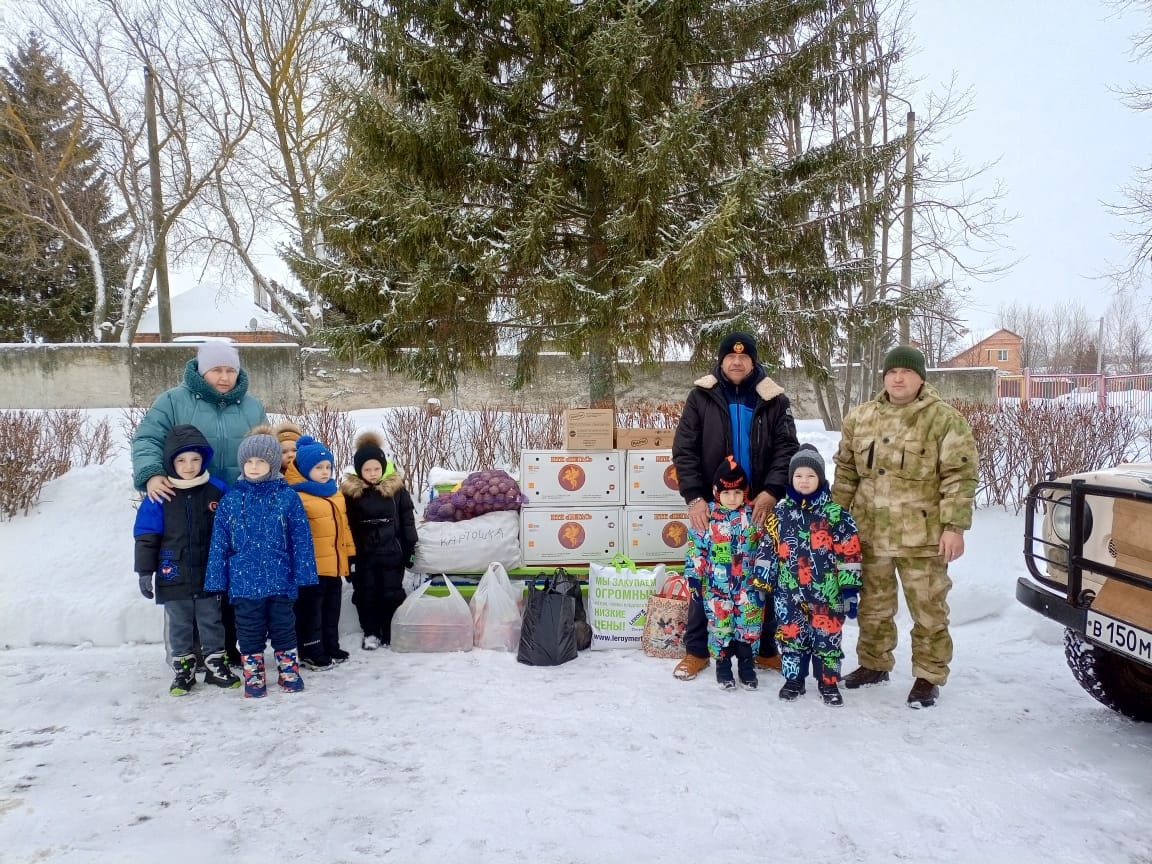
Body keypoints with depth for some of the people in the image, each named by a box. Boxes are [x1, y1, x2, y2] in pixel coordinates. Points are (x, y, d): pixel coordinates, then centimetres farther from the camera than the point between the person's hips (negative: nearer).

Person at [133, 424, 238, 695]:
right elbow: (146, 536, -3)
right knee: (179, 625, 12)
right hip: (174, 576, 0)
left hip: (209, 574, 0)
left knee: (212, 621, 12)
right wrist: (144, 571, -5)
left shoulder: (217, 490, -4)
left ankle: (216, 665, 24)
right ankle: (183, 669, 23)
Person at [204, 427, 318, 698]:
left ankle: (289, 671, 27)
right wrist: (217, 581, 2)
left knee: (284, 627, 11)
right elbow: (219, 544, 3)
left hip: (280, 581, -1)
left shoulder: (288, 497, -4)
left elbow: (301, 539, -3)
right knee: (249, 632, 10)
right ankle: (253, 677, 24)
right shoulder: (230, 500, 0)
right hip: (244, 582, 1)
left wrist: (303, 575, -6)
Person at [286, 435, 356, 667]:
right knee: (311, 609, 2)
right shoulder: (298, 497, -13)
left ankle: (331, 646, 30)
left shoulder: (336, 494, 14)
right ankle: (311, 652, 12)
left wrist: (349, 553, 17)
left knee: (332, 608, 18)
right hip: (312, 565, -8)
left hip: (335, 563, 8)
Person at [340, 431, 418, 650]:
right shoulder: (350, 491, -4)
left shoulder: (396, 488, -4)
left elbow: (407, 520, 2)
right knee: (366, 594, 8)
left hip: (392, 552, 0)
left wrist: (411, 548, 0)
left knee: (392, 594, 7)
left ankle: (391, 633, 21)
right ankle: (370, 633, 21)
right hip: (363, 554, 0)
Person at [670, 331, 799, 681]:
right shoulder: (701, 397, 0)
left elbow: (787, 449, -3)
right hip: (711, 506, 0)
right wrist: (694, 497, -14)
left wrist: (772, 491, -17)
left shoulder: (774, 400, 2)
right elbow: (684, 450, -4)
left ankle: (765, 648, 25)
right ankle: (697, 650, 19)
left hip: (759, 507, 1)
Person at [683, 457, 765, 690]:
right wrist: (693, 575, -3)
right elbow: (696, 548, -1)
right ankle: (723, 663, 21)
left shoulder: (754, 515, -1)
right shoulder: (707, 516, -5)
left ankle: (746, 663, 23)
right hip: (717, 585, -1)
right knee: (720, 624, 5)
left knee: (749, 623, 6)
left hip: (748, 584, 1)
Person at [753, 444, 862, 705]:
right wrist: (760, 583, 6)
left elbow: (850, 554, -3)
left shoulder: (836, 515, -3)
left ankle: (829, 683, 22)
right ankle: (793, 679, 25)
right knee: (791, 637, 9)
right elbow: (767, 550, 8)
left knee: (827, 638, 6)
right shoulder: (780, 514, 3)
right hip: (788, 593, 2)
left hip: (826, 593, -2)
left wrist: (849, 590, -5)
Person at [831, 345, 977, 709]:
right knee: (873, 606, 17)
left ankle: (928, 677, 21)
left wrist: (954, 526, -16)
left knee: (928, 610, 5)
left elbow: (959, 476, -10)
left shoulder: (944, 419, -7)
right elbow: (846, 472, 13)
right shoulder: (860, 417, 7)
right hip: (869, 532, 5)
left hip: (921, 536, -4)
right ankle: (874, 664, 34)